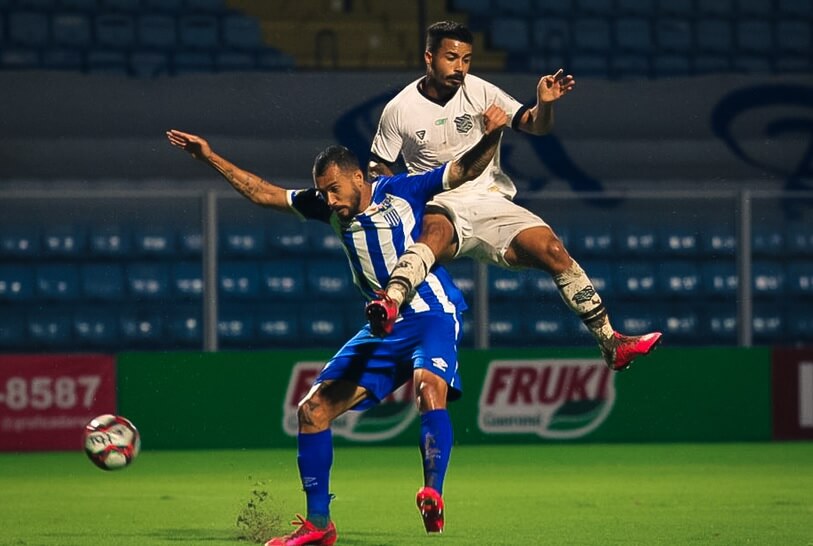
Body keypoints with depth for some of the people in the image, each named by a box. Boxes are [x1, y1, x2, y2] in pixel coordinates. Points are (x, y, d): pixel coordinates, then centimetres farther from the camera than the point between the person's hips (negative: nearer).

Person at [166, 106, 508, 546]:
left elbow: (465, 169, -17)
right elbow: (264, 193, 13)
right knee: (313, 408, 0)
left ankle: (433, 496, -39)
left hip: (432, 318, -7)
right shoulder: (330, 208, 5)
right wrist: (210, 159, 9)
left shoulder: (401, 192, -11)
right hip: (383, 328, 7)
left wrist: (492, 137, -36)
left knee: (429, 387, -37)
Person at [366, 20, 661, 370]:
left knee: (552, 250, -17)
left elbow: (534, 126, 0)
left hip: (491, 202, 3)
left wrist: (545, 104, -22)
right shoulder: (399, 110, 0)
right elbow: (377, 169, 10)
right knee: (436, 232, -39)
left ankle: (611, 345, -10)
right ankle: (390, 303, -67)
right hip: (440, 208, -3)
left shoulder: (479, 92, 2)